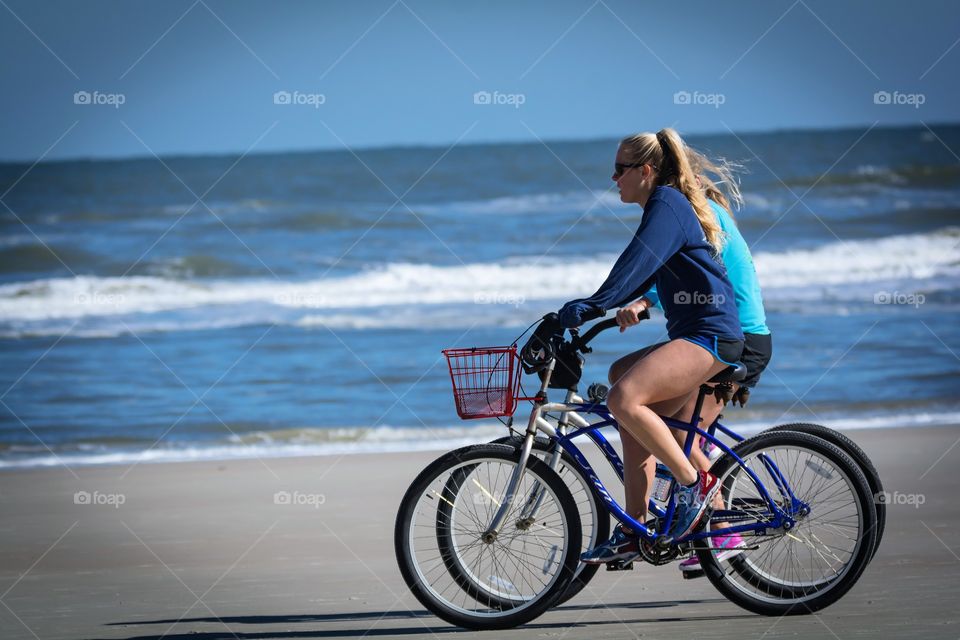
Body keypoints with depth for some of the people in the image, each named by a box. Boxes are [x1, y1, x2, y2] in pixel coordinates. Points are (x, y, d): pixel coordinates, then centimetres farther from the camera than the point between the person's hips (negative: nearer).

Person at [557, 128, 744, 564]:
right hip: (692, 335, 11)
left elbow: (635, 266, -24)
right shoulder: (666, 206, 20)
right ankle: (633, 534, 9)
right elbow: (639, 276, 26)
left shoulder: (667, 205, -10)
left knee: (624, 398, -25)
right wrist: (589, 309, 19)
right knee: (635, 416, 7)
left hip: (710, 334, -11)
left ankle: (694, 483, -15)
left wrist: (591, 306, -31)